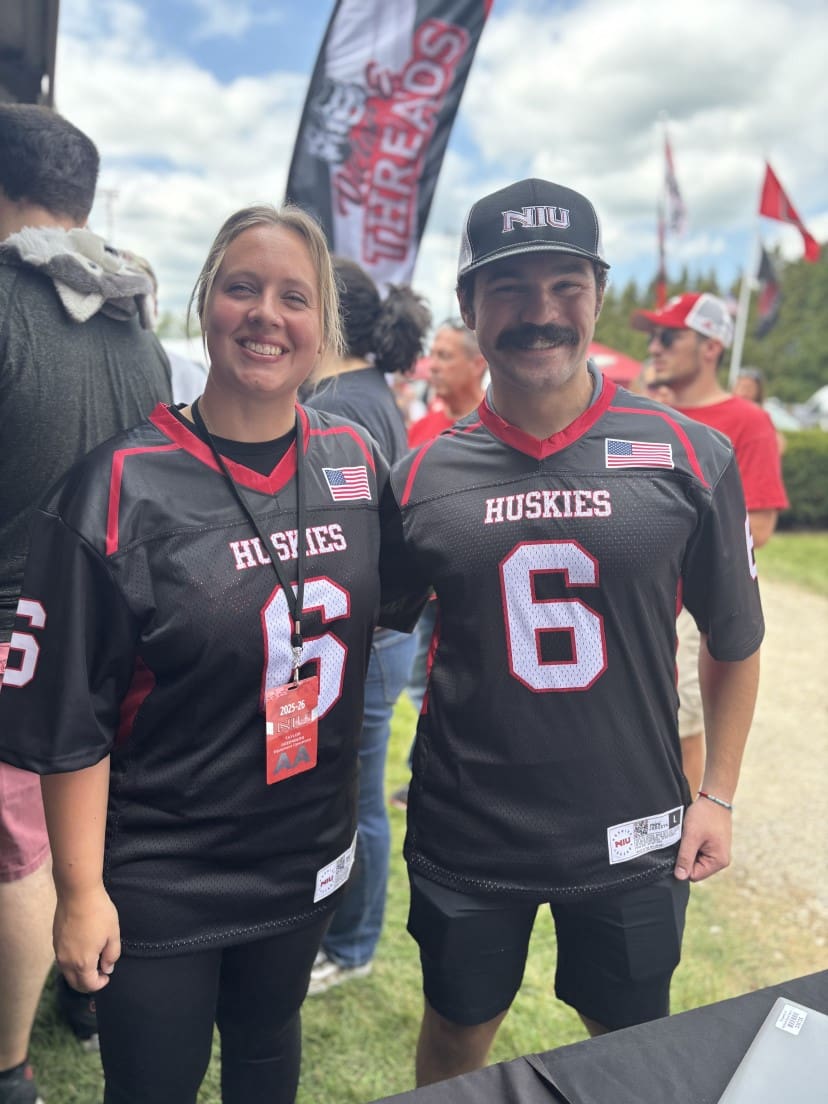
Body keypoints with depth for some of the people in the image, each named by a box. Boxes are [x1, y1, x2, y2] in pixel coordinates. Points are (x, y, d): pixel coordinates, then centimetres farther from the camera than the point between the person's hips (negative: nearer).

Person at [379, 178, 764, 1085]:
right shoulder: (424, 476, -7)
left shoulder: (689, 456, -9)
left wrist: (717, 794, 1)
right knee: (456, 1035, 22)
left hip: (634, 837, 0)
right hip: (465, 834, 1)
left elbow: (732, 641, 2)